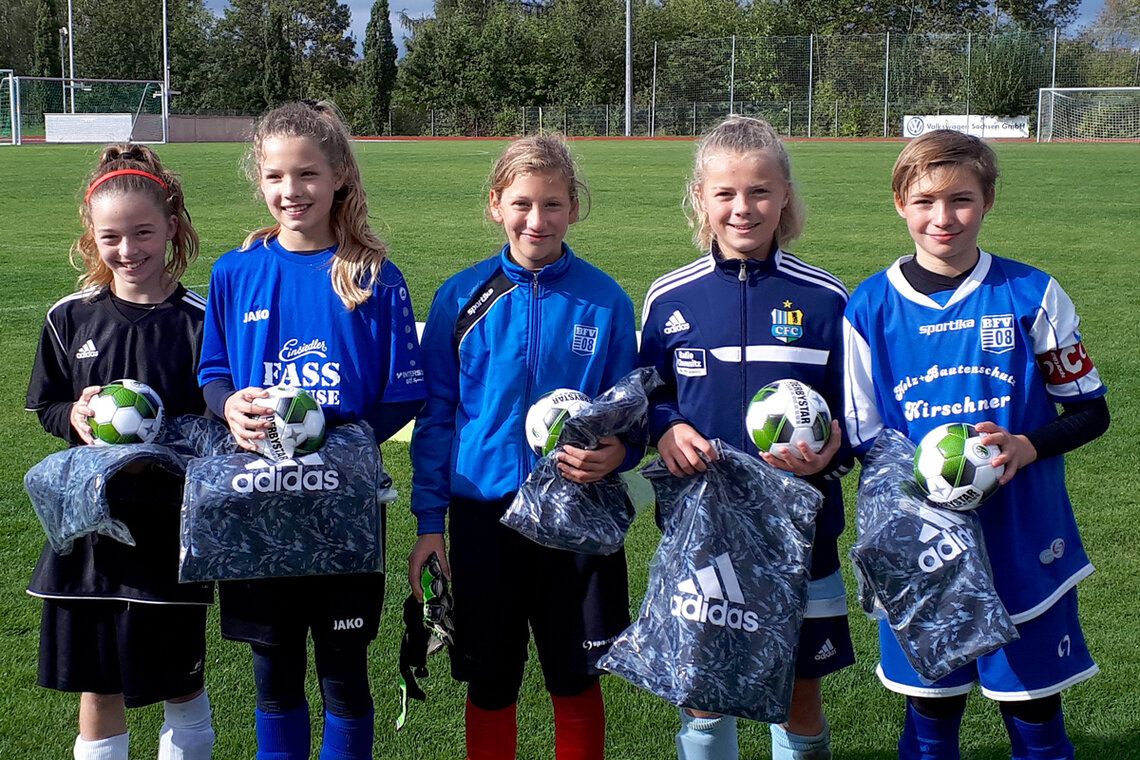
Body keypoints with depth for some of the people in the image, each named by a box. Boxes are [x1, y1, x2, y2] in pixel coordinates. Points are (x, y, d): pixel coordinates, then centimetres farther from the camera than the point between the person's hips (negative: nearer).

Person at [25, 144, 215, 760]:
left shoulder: (200, 321, -7)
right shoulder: (69, 319, 3)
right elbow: (45, 407, 11)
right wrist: (75, 415, -10)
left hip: (170, 526, -2)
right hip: (90, 524, 3)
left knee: (181, 683, 10)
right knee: (96, 689, 11)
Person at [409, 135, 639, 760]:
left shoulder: (604, 301, -1)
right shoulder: (461, 298, 0)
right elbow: (436, 414, 3)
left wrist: (616, 452, -16)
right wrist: (429, 520, 1)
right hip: (484, 514, 1)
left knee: (577, 683, 10)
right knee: (489, 685, 11)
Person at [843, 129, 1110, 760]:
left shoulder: (1030, 294, -3)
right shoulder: (870, 307, -2)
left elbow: (1090, 411, 3)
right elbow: (862, 437, 4)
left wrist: (1026, 446, -16)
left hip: (1024, 543, 0)